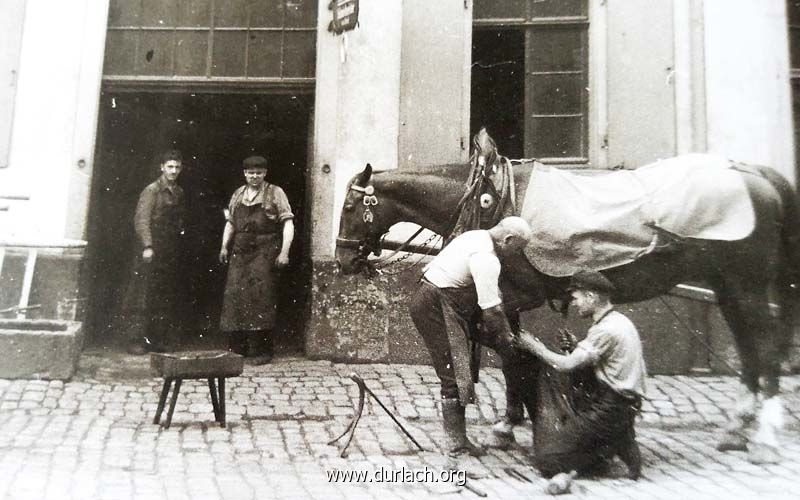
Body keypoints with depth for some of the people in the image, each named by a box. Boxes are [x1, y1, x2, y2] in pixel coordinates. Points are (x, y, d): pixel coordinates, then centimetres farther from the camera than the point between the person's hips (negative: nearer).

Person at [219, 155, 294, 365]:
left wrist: (284, 251, -15)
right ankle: (237, 349, 13)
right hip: (240, 252, 5)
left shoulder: (275, 193, 1)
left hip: (265, 252, -4)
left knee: (261, 298, -6)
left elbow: (287, 223, -5)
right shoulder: (238, 195, 15)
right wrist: (224, 246, 9)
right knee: (235, 297, 2)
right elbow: (230, 223, 21)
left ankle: (261, 351, 3)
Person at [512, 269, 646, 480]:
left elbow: (566, 365, -18)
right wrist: (576, 348, 0)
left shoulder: (606, 329, -19)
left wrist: (534, 346, -6)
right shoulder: (618, 321, 11)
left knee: (546, 460, -6)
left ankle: (615, 447, -1)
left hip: (608, 409, -10)